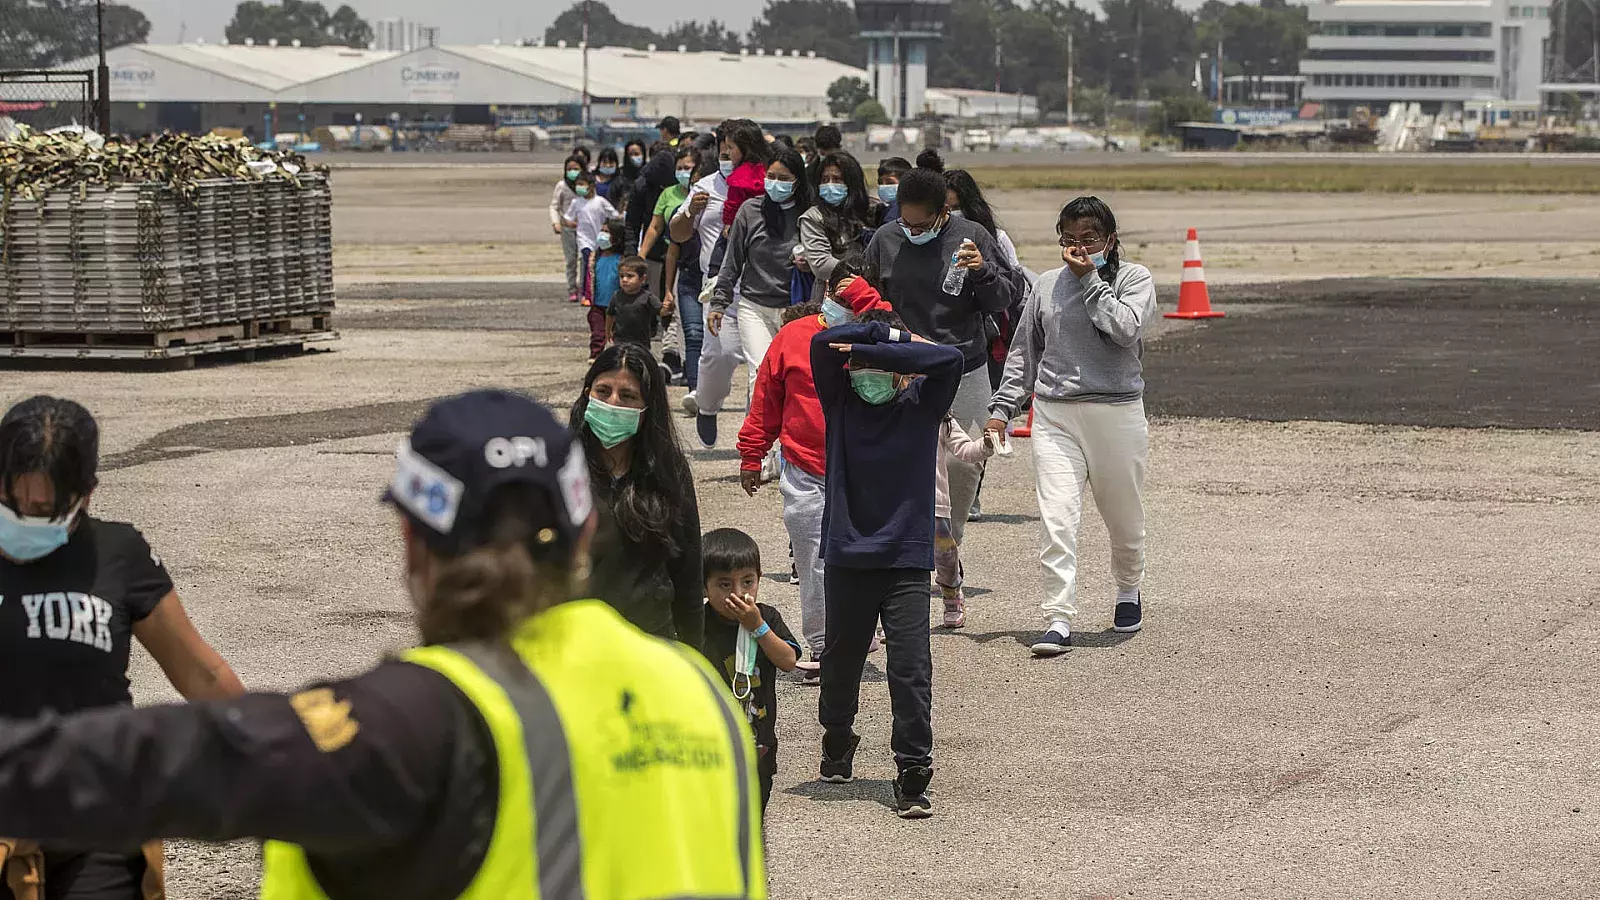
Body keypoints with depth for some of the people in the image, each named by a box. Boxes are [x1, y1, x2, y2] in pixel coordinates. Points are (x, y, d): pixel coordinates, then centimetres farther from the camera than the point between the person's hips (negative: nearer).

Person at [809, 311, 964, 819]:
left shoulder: (922, 404, -1)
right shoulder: (841, 399, 2)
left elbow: (949, 359, -19)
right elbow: (823, 345, -14)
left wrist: (872, 349, -20)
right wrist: (885, 333, -10)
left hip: (907, 558, -2)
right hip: (847, 554, 2)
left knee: (911, 668, -9)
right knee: (842, 657, 16)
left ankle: (913, 776, -5)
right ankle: (837, 740, 41)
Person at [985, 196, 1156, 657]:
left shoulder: (1134, 278, 0)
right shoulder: (1046, 285, 10)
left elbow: (1125, 329, -19)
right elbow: (1023, 352, 16)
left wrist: (1089, 278, -12)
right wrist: (1002, 408, 10)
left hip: (1117, 413, -1)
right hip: (1054, 415, 2)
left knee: (1123, 516, 13)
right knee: (1056, 520, -12)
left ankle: (1129, 590, 41)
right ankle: (1059, 619, -13)